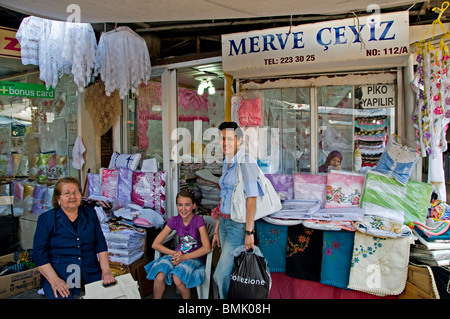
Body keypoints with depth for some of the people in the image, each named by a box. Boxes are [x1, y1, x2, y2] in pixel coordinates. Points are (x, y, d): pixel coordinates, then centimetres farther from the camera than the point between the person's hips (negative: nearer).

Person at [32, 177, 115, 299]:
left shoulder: (90, 214, 10)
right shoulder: (46, 219, 2)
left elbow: (100, 244, 8)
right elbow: (39, 254, -2)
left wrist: (106, 270, -5)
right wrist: (54, 280, -14)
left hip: (91, 274, 3)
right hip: (59, 276, -3)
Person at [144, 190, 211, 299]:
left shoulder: (198, 220, -13)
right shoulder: (174, 220, -2)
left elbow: (207, 248, -19)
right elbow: (155, 244, -2)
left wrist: (184, 257, -21)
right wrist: (175, 253, -15)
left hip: (196, 257, -3)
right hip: (178, 254, 3)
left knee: (178, 278, -31)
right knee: (159, 277, -25)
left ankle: (187, 297, -2)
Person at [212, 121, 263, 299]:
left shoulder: (245, 161, -13)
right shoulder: (226, 164, 12)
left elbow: (252, 198, -17)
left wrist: (249, 232, -19)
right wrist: (217, 230, 15)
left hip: (239, 224, -8)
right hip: (225, 223, 8)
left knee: (221, 275, -6)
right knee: (230, 273, 14)